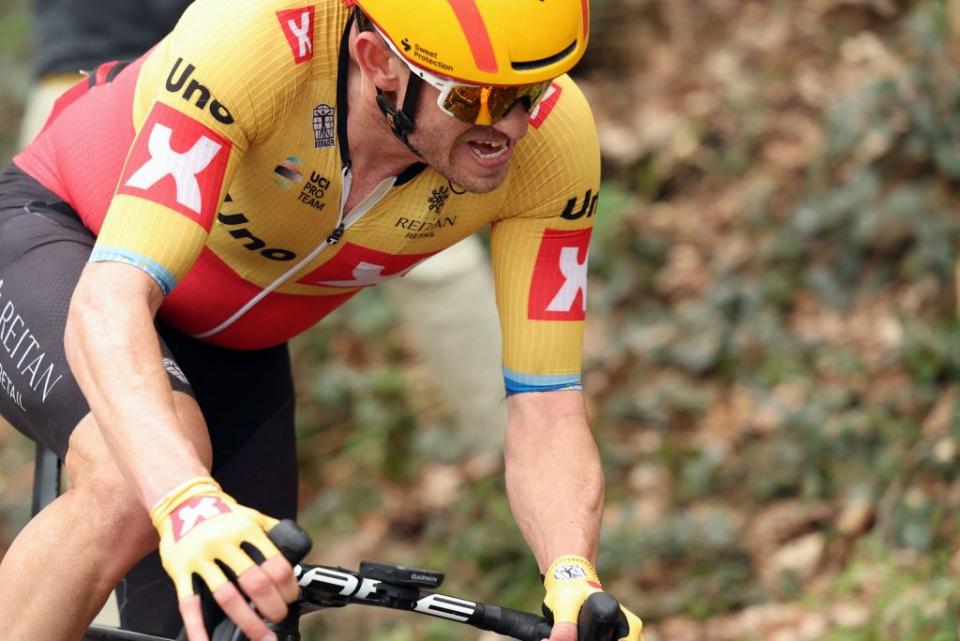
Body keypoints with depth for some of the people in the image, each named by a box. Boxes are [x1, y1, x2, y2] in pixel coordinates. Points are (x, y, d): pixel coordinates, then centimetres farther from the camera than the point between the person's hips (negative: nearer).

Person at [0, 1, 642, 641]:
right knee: (140, 476, -35)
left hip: (228, 342, 5)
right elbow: (108, 304, -46)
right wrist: (186, 502, -64)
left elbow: (546, 406, -23)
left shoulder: (553, 139, -27)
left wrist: (573, 582, -43)